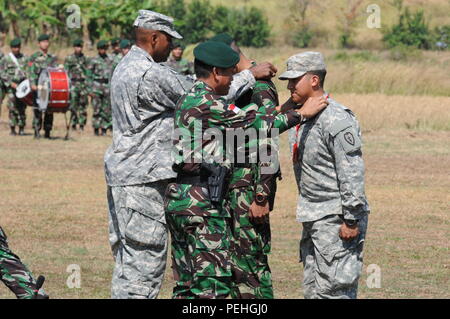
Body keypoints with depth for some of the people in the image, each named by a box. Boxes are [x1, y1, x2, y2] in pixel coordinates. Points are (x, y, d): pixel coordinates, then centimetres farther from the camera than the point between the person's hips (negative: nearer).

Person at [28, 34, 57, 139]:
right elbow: (31, 72, -1)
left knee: (50, 110, 0)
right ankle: (37, 130, -4)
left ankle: (47, 131, 6)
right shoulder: (34, 57, 5)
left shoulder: (53, 58, 17)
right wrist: (33, 84, -14)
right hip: (38, 86, -3)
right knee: (37, 109, -7)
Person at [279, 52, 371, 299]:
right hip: (312, 220, 10)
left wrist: (351, 220, -21)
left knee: (333, 288, -11)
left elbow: (352, 174, -20)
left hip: (336, 220, -10)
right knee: (312, 289, 13)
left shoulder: (337, 119, -17)